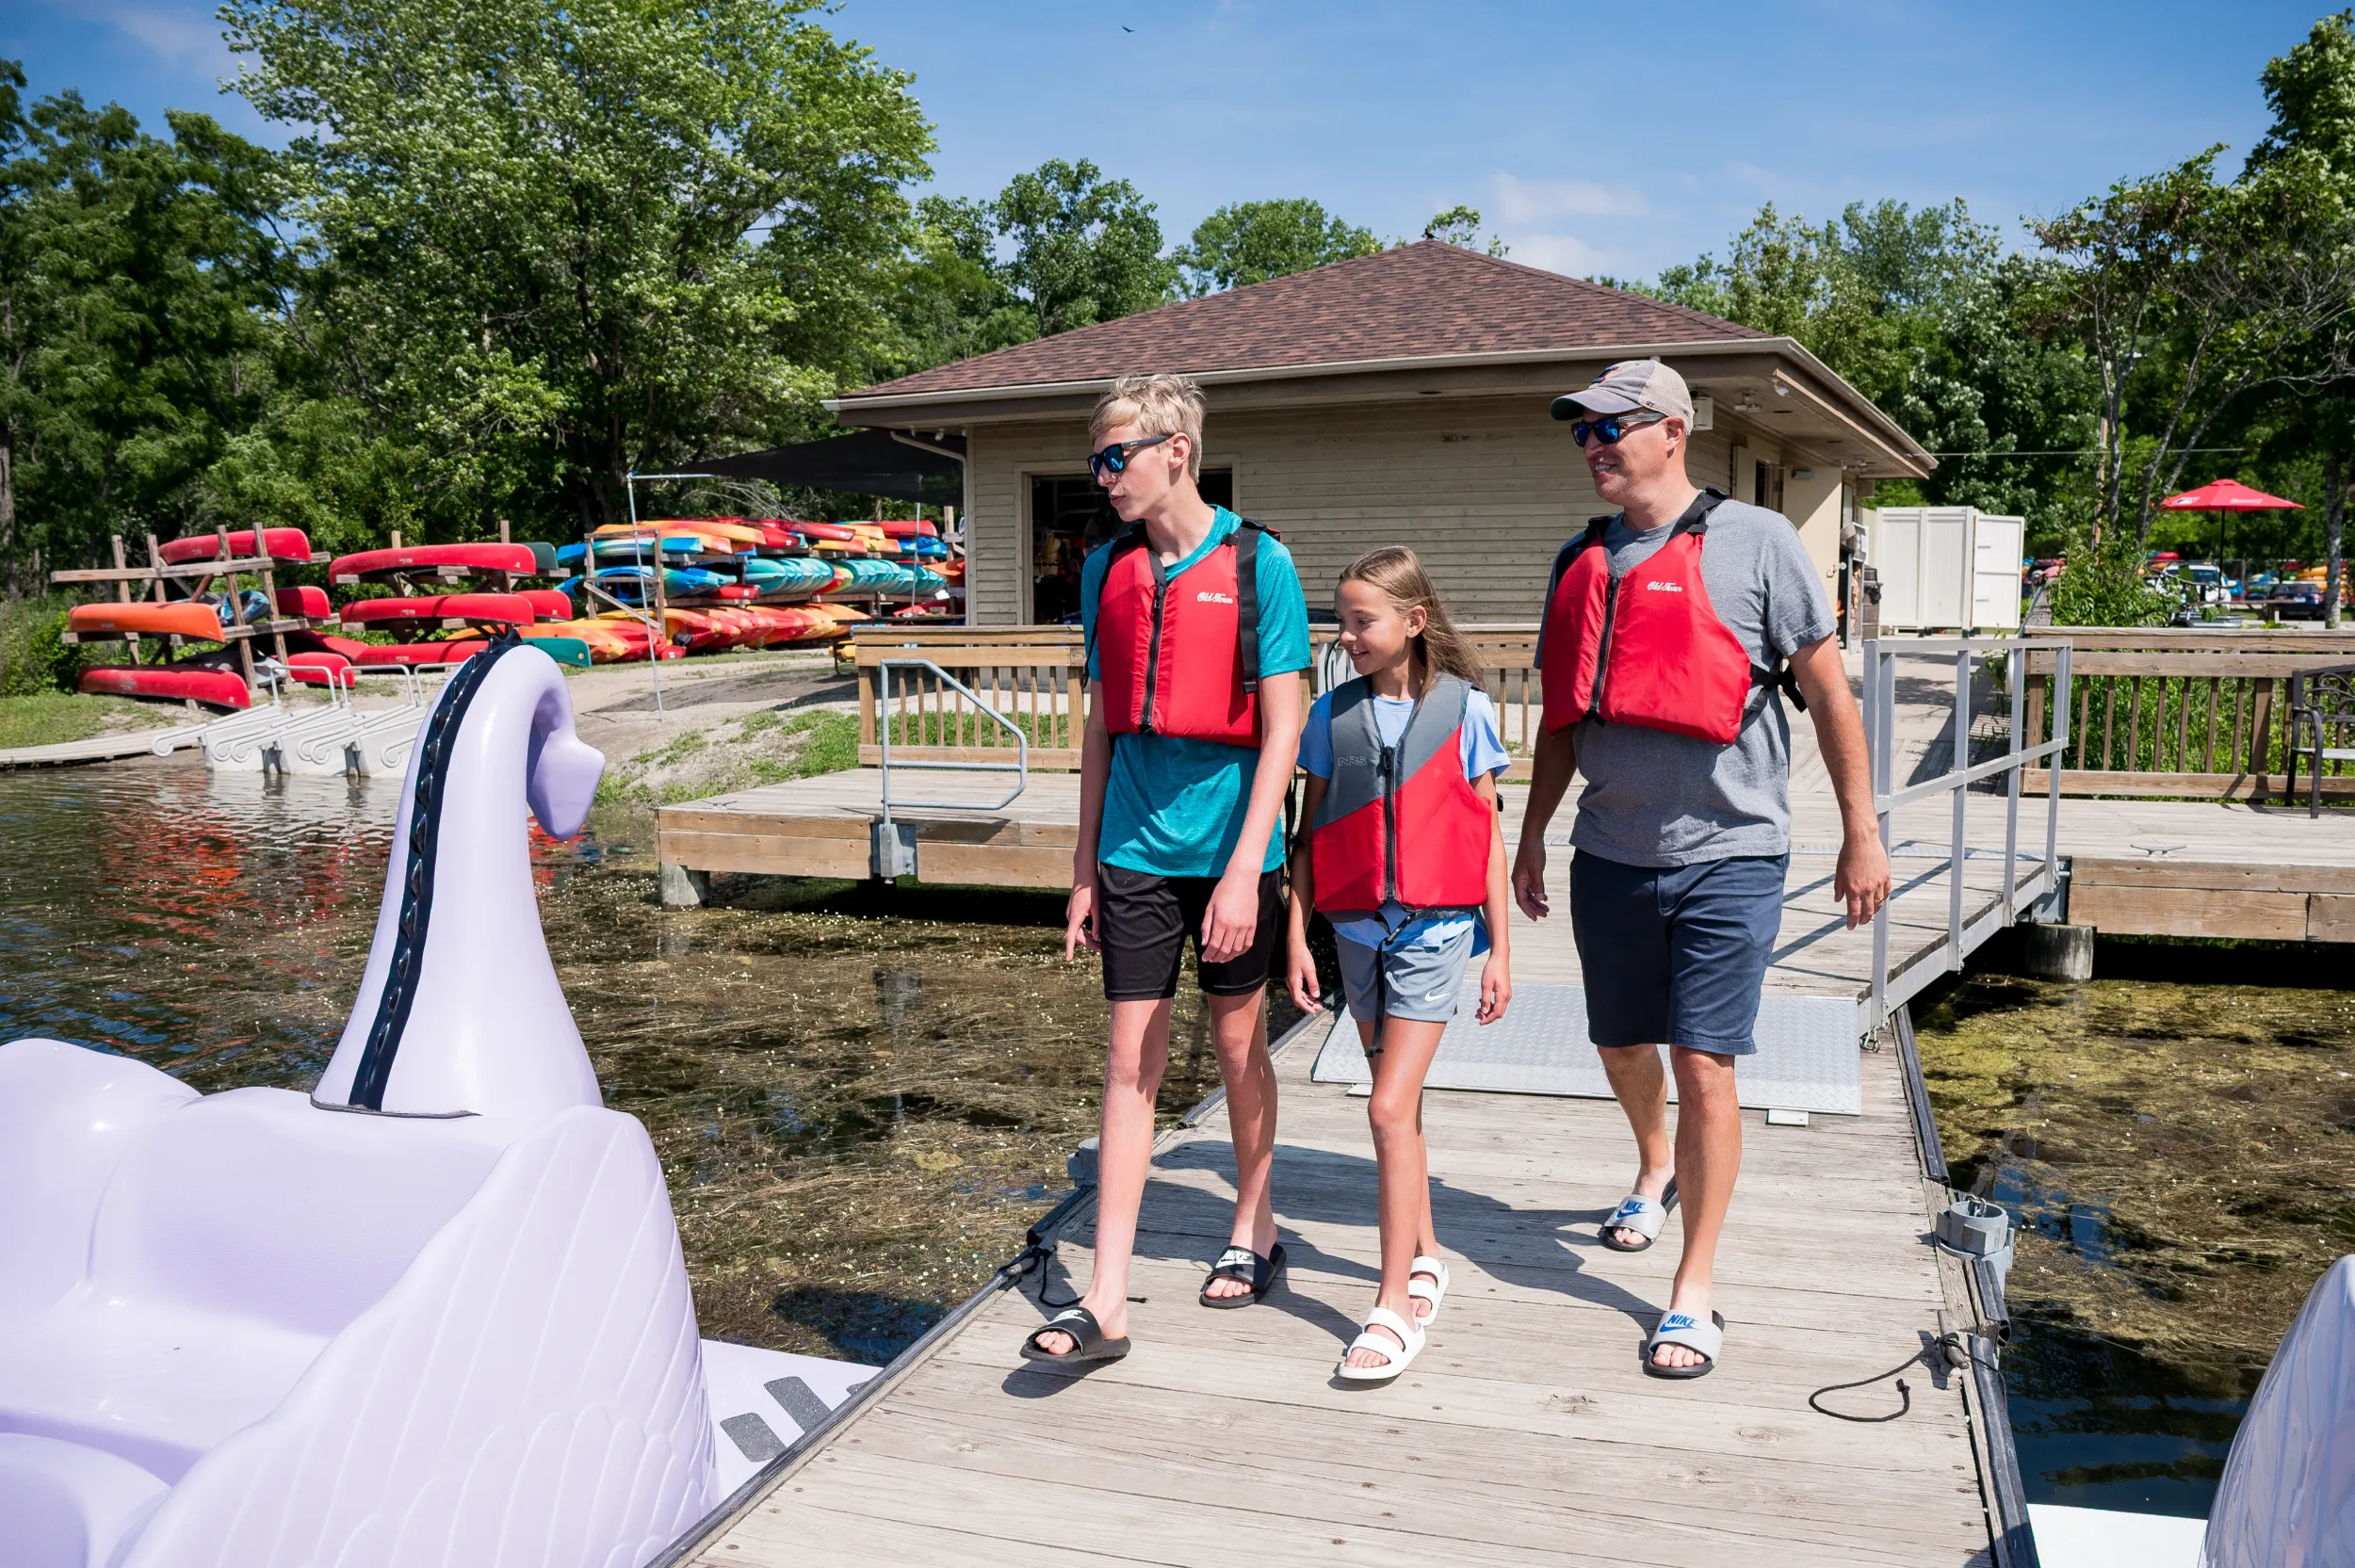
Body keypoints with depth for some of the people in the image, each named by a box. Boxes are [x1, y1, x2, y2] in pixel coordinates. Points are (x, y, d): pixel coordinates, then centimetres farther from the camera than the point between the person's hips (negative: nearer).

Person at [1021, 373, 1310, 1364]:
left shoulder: (1257, 565, -7)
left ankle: (1253, 1231, 34)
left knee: (1238, 1043, 12)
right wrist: (1085, 864, 10)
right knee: (1130, 1062, 2)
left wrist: (1245, 870, -17)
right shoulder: (1107, 569, 6)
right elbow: (1103, 723, 12)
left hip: (1227, 851, -3)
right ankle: (1106, 1302, 5)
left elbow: (1282, 732, -10)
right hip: (1136, 854, 3)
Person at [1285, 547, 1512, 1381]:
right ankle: (1425, 1256, 33)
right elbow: (1309, 834, 7)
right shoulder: (1333, 714, 2)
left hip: (1435, 928, -4)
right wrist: (1297, 936, 3)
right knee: (1398, 1102, 15)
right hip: (1358, 929, 4)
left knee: (1390, 1107, -10)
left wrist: (1499, 949, 1)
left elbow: (1486, 837, 1)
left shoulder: (1462, 708, -4)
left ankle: (1395, 1305, -3)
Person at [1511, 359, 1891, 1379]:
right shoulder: (1580, 560, 9)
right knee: (1621, 1047, 18)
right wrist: (1531, 836, 18)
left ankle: (1694, 1293, 8)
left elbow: (1827, 689, -3)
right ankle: (1655, 1171, 49)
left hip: (1726, 855, -5)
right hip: (1609, 854, 5)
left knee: (1703, 1065, -6)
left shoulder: (1753, 540, -6)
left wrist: (1861, 831, -4)